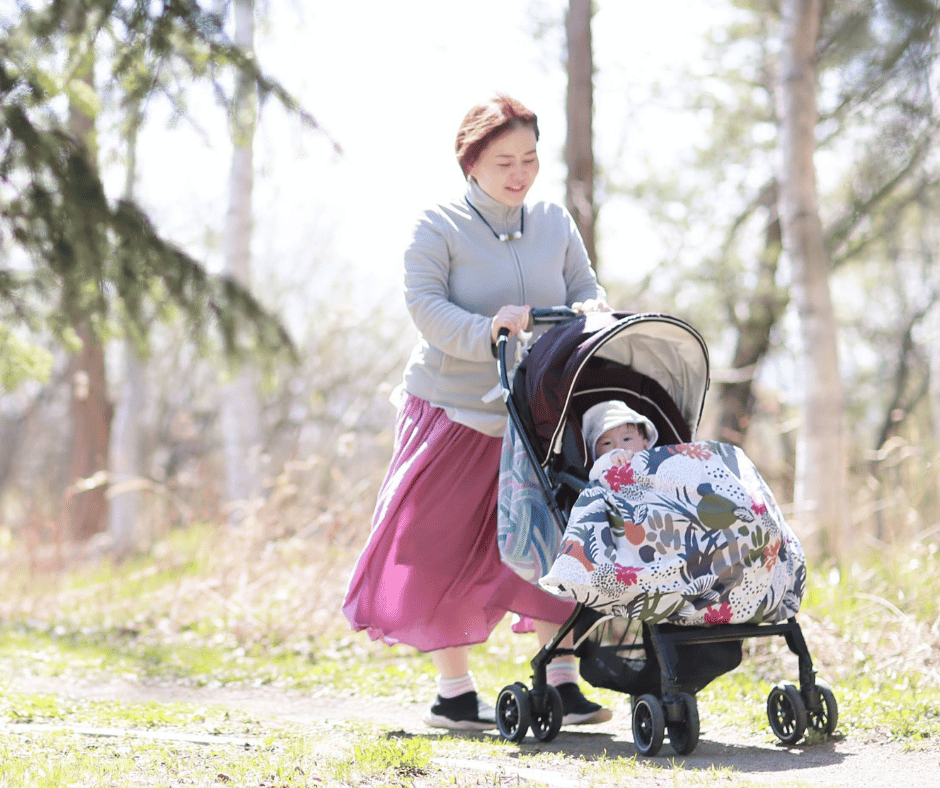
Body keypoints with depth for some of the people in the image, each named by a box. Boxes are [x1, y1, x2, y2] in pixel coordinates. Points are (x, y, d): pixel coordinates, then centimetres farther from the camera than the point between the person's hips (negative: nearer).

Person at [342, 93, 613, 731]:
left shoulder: (556, 223, 6)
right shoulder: (438, 227, -8)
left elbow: (587, 289, 7)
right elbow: (427, 306, -17)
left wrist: (592, 310, -18)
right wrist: (486, 331, -34)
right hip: (454, 409, -3)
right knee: (444, 551, 1)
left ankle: (563, 684, 2)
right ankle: (454, 693, 13)